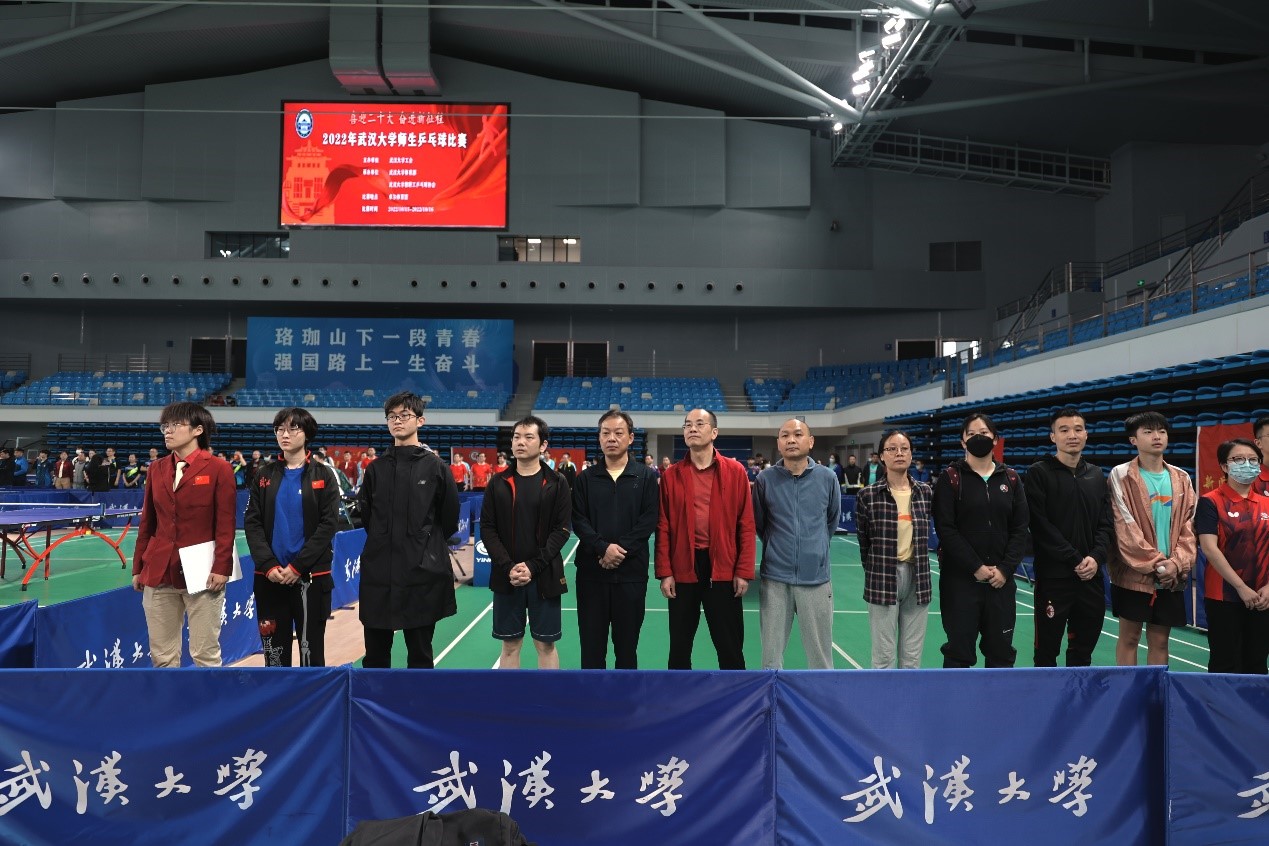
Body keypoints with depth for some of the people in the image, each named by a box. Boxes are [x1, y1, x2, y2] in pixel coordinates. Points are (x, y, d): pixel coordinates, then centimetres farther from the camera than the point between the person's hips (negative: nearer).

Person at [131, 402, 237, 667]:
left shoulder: (218, 469, -5)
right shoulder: (157, 469, 10)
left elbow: (226, 524, -7)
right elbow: (147, 522, 13)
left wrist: (221, 568, -14)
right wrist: (138, 568, 11)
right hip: (159, 573, 5)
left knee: (205, 654, 3)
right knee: (161, 655, 11)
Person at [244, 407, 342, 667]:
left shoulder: (323, 475, 1)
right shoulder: (265, 475, 9)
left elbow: (328, 524, -6)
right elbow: (252, 522, 3)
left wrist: (297, 566, -14)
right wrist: (269, 565, -11)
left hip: (311, 576, -2)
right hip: (269, 577, 3)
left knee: (311, 649, 2)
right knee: (274, 649, 7)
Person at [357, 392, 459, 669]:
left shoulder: (435, 466, -3)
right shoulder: (376, 468, 7)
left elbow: (450, 518, 3)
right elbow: (365, 513, 15)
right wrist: (385, 541, 9)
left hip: (422, 574, -3)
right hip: (378, 574, 3)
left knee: (420, 654, 8)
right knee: (375, 655, 12)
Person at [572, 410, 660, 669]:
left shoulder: (646, 477, 3)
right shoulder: (585, 478, 7)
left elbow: (649, 520, -5)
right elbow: (578, 520, -2)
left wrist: (621, 550, -15)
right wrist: (603, 548, -16)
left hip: (631, 572, -1)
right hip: (591, 571, 1)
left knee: (627, 642, 7)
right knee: (591, 642, 6)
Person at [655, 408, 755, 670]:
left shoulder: (735, 472, -1)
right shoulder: (671, 475, 3)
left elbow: (746, 525, -2)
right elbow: (663, 527, 1)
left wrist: (744, 571, -6)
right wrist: (664, 572, -5)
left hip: (723, 569, -1)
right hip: (683, 568, 1)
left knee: (730, 645, 8)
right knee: (680, 644, 13)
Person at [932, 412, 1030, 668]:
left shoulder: (1010, 479, 8)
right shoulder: (950, 478, -2)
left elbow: (1020, 529, 4)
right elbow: (946, 530, -9)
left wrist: (1005, 569, -8)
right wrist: (976, 568, -14)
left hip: (1001, 580, 3)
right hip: (960, 579, -3)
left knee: (1001, 650, 9)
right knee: (959, 650, 3)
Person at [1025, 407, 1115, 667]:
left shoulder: (1097, 475, 12)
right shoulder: (1040, 473, -4)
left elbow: (1106, 524, 8)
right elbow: (1041, 526, -11)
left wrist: (1096, 557, -9)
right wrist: (1075, 560, -14)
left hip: (1091, 577, 5)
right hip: (1053, 577, -5)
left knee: (1083, 650, 13)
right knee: (1047, 650, 4)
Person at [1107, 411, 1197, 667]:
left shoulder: (1181, 479, 9)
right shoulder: (1121, 475, -5)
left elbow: (1188, 525, 6)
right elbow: (1124, 526, -11)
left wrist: (1177, 562, -8)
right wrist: (1153, 562, -15)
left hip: (1171, 576, 4)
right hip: (1133, 574, -4)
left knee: (1159, 640, 10)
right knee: (1129, 637, 4)